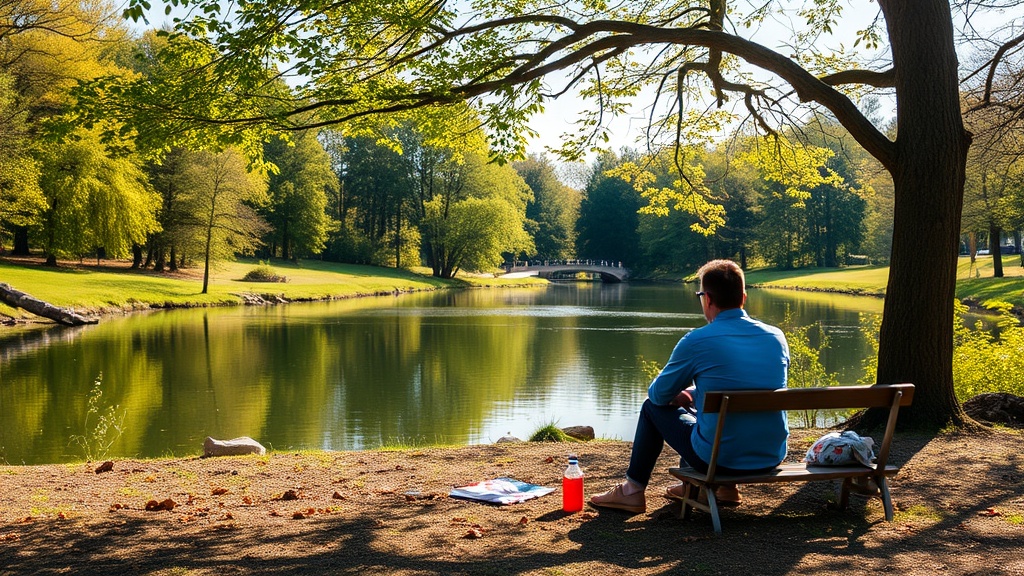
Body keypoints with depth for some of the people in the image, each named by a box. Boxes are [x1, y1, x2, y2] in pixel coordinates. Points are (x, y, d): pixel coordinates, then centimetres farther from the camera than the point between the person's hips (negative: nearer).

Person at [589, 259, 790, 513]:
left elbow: (658, 394, 0)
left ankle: (633, 491, 27)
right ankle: (724, 486, 37)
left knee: (653, 408, 19)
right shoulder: (777, 337, 1)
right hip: (772, 459, 5)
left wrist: (679, 395, 24)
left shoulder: (697, 341, -13)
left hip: (718, 460, -5)